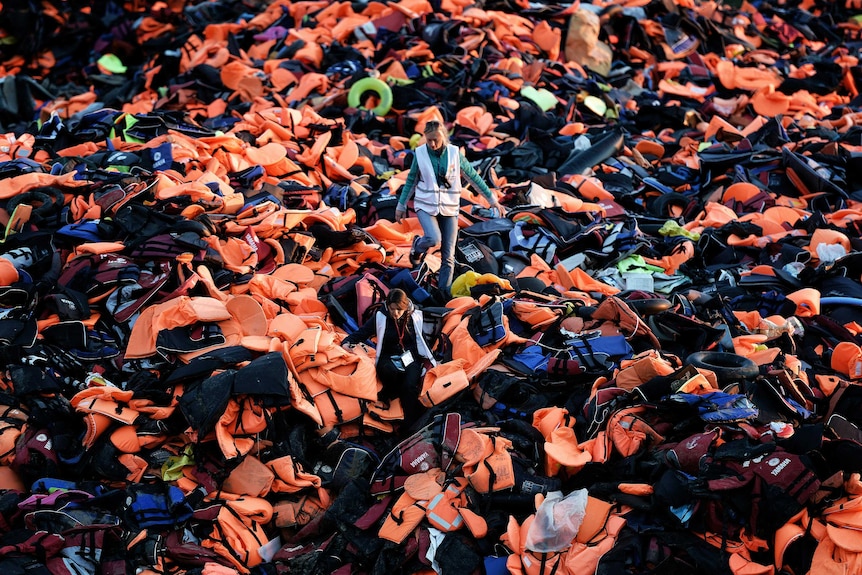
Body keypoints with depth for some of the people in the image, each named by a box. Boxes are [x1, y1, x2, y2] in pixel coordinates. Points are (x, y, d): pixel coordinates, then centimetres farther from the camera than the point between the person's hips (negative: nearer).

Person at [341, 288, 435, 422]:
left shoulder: (415, 316, 5)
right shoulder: (380, 317, 2)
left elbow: (423, 340, 15)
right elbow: (361, 333, 0)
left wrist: (430, 360, 9)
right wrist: (347, 342, -18)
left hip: (411, 358, 0)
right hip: (388, 358, 0)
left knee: (409, 386, -31)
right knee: (389, 371, -40)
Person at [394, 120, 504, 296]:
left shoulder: (455, 153, -4)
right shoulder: (420, 153, -6)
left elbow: (473, 176, 4)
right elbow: (411, 181, 6)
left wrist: (491, 199, 5)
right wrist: (401, 205, 10)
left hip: (449, 209, 1)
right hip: (425, 206, -1)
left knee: (448, 256, 1)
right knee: (434, 238, -29)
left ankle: (444, 292, 13)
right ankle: (417, 246, 6)